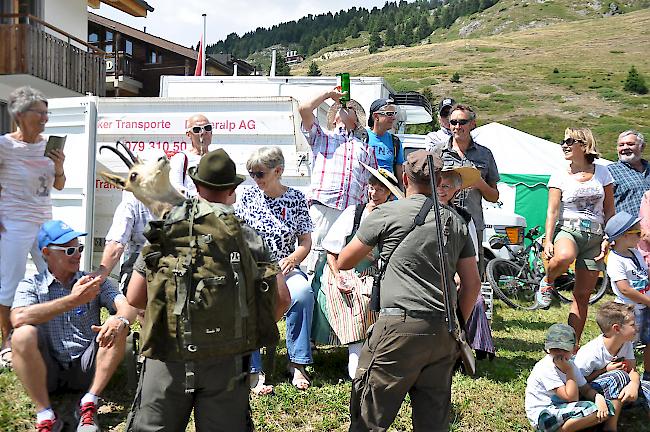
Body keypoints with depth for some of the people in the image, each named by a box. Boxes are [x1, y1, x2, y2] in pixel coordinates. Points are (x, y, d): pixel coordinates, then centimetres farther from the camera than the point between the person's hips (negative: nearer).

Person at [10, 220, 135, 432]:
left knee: (117, 328, -21)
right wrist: (73, 300, -27)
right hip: (46, 371, -1)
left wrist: (120, 320, -35)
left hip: (85, 369, 1)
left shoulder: (94, 283, 7)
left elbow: (127, 306, -9)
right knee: (23, 334, -28)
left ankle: (88, 406, -19)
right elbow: (18, 318, -20)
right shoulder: (31, 285, 2)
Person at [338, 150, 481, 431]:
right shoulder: (455, 221, 14)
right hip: (443, 333, 6)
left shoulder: (387, 213, 0)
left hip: (400, 326, -5)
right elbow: (472, 284, 14)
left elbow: (343, 262, 8)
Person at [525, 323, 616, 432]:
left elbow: (586, 390, 4)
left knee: (607, 407, -4)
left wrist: (599, 398, -16)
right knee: (594, 410, -24)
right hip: (543, 416, -8)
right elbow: (572, 398, -22)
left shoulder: (570, 364, 6)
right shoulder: (546, 368, -21)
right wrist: (569, 371, -22)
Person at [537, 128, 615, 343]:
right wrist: (548, 241, -14)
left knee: (582, 295, 1)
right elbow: (552, 211, -3)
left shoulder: (601, 172, 8)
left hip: (594, 236, 2)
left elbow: (609, 210, 11)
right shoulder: (560, 176, 3)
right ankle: (547, 283, -6)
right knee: (563, 257, -40)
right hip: (568, 230, -2)